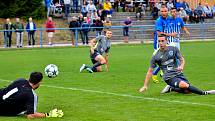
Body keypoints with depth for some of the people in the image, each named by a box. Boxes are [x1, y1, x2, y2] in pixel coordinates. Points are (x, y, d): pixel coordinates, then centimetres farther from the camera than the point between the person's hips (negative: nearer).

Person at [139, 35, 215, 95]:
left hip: (178, 74, 4)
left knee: (187, 90, -14)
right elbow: (150, 71, 4)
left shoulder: (174, 49, 4)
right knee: (183, 85, -30)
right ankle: (204, 93, -20)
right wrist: (145, 86, 0)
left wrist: (181, 66, -14)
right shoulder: (155, 57, 0)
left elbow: (182, 59, 10)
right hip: (168, 77, -4)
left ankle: (171, 88, 10)